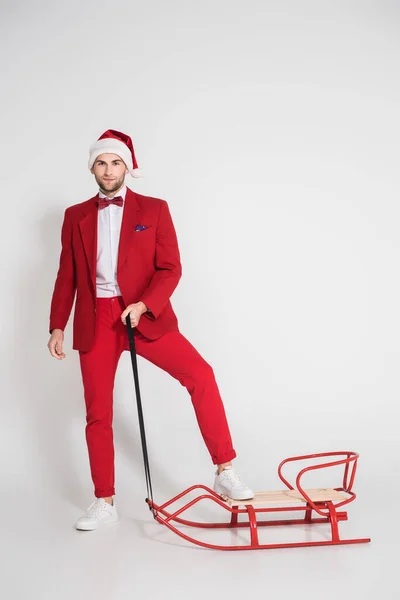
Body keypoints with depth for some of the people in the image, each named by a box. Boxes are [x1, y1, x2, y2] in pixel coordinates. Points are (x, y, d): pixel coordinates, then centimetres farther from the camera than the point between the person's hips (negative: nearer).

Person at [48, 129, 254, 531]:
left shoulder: (154, 209, 4)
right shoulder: (75, 216, 12)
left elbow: (171, 268, -2)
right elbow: (67, 277, 13)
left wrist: (143, 305, -17)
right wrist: (57, 327, 6)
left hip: (144, 316, -2)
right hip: (95, 321, 2)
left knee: (200, 375, -20)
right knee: (97, 413, 5)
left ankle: (225, 472, -9)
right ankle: (104, 502, 20)